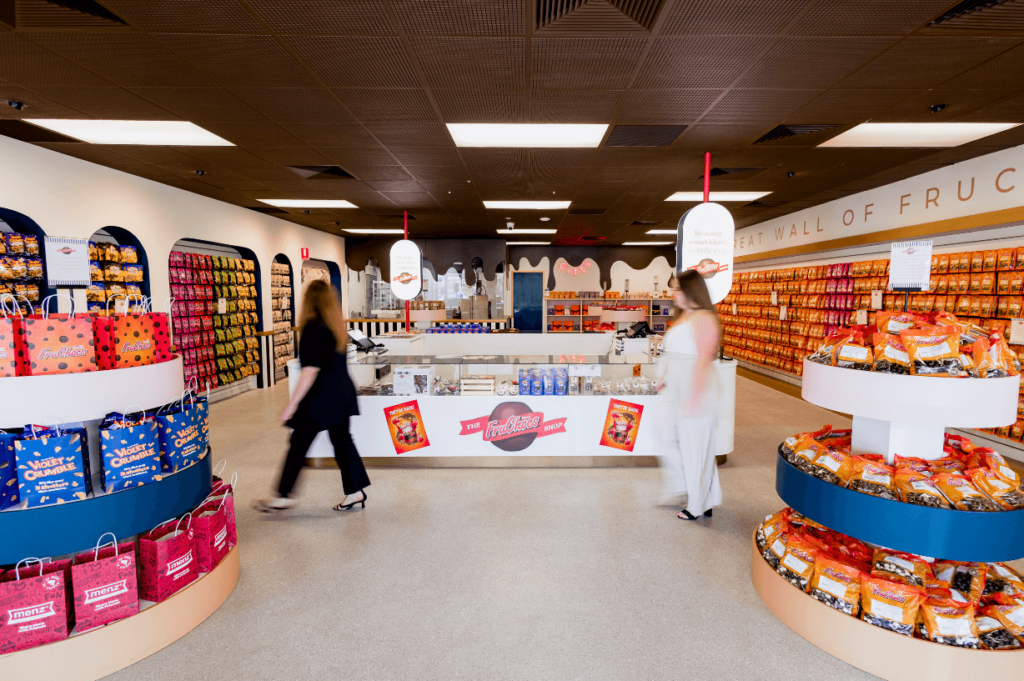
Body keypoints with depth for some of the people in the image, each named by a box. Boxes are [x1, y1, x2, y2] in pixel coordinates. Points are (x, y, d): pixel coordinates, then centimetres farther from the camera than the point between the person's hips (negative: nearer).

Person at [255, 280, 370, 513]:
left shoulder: (312, 328, -16)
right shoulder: (337, 326, 8)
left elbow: (311, 370, -20)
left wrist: (292, 403, -16)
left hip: (320, 396, -8)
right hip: (342, 393, 8)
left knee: (299, 445, 5)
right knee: (342, 440, 14)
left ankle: (284, 496, 17)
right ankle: (355, 490, 18)